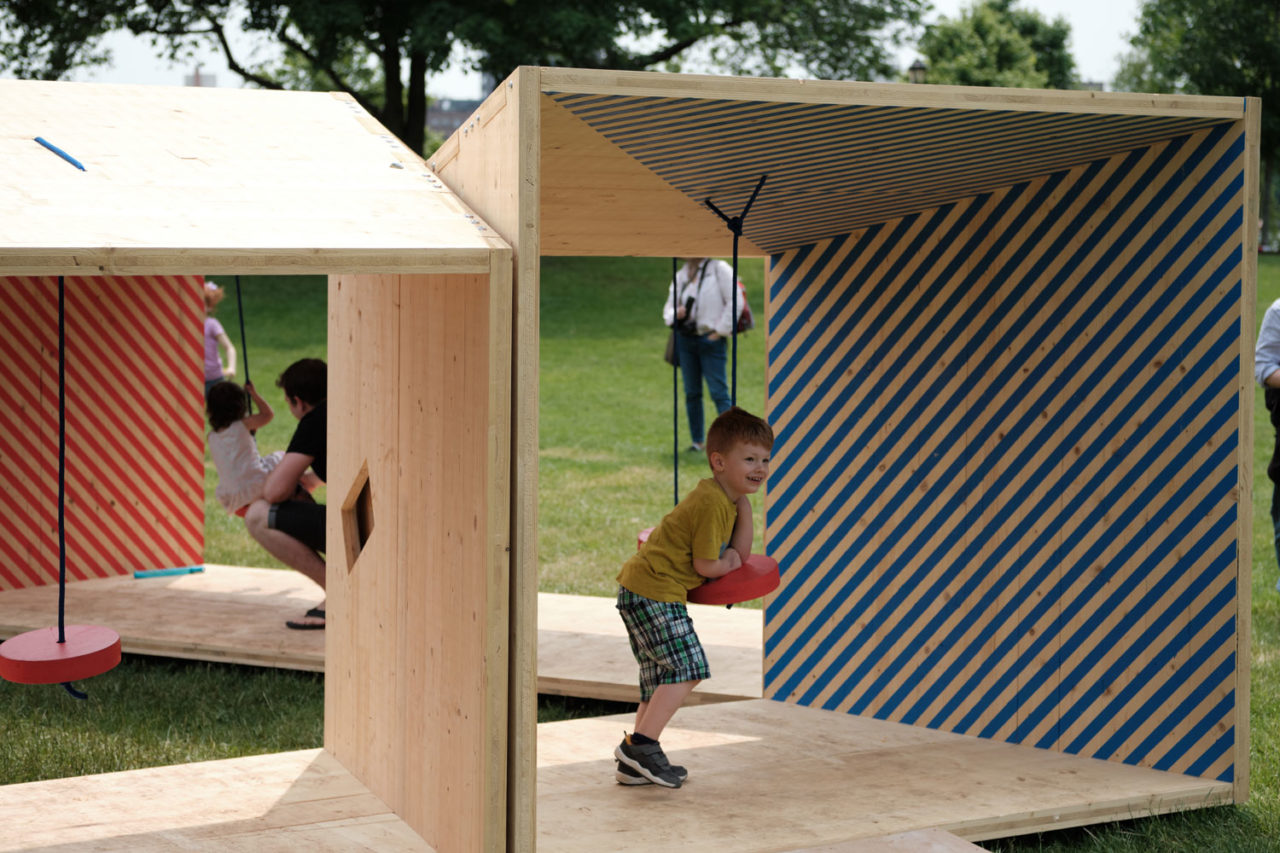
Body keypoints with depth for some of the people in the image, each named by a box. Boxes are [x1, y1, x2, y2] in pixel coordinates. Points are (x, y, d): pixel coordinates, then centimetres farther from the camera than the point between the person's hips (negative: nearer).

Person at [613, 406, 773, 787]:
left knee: (663, 677, 15)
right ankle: (641, 744, -11)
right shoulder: (711, 503, -18)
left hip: (641, 590, 11)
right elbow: (705, 565, -17)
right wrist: (729, 563, 4)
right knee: (686, 668, -11)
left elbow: (740, 553, 11)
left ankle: (635, 763, 19)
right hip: (653, 592, -11)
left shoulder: (726, 498, 14)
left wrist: (744, 504, 3)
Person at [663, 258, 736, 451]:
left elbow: (735, 302, -11)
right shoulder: (681, 275, 12)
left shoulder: (719, 269, -6)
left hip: (711, 340, -6)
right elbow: (669, 306, 18)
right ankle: (697, 441, 17)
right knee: (691, 393, 9)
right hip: (686, 339, 6)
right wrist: (674, 315, -5)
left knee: (719, 392, -9)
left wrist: (720, 331, -12)